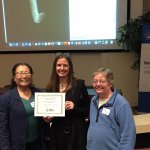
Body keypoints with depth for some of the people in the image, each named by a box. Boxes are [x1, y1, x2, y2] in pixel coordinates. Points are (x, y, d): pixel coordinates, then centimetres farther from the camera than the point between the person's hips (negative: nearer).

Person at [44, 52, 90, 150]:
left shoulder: (79, 84, -6)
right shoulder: (51, 87, 4)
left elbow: (88, 110, -4)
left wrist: (74, 108, -20)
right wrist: (47, 118, -8)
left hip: (76, 134, -3)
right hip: (57, 134, 4)